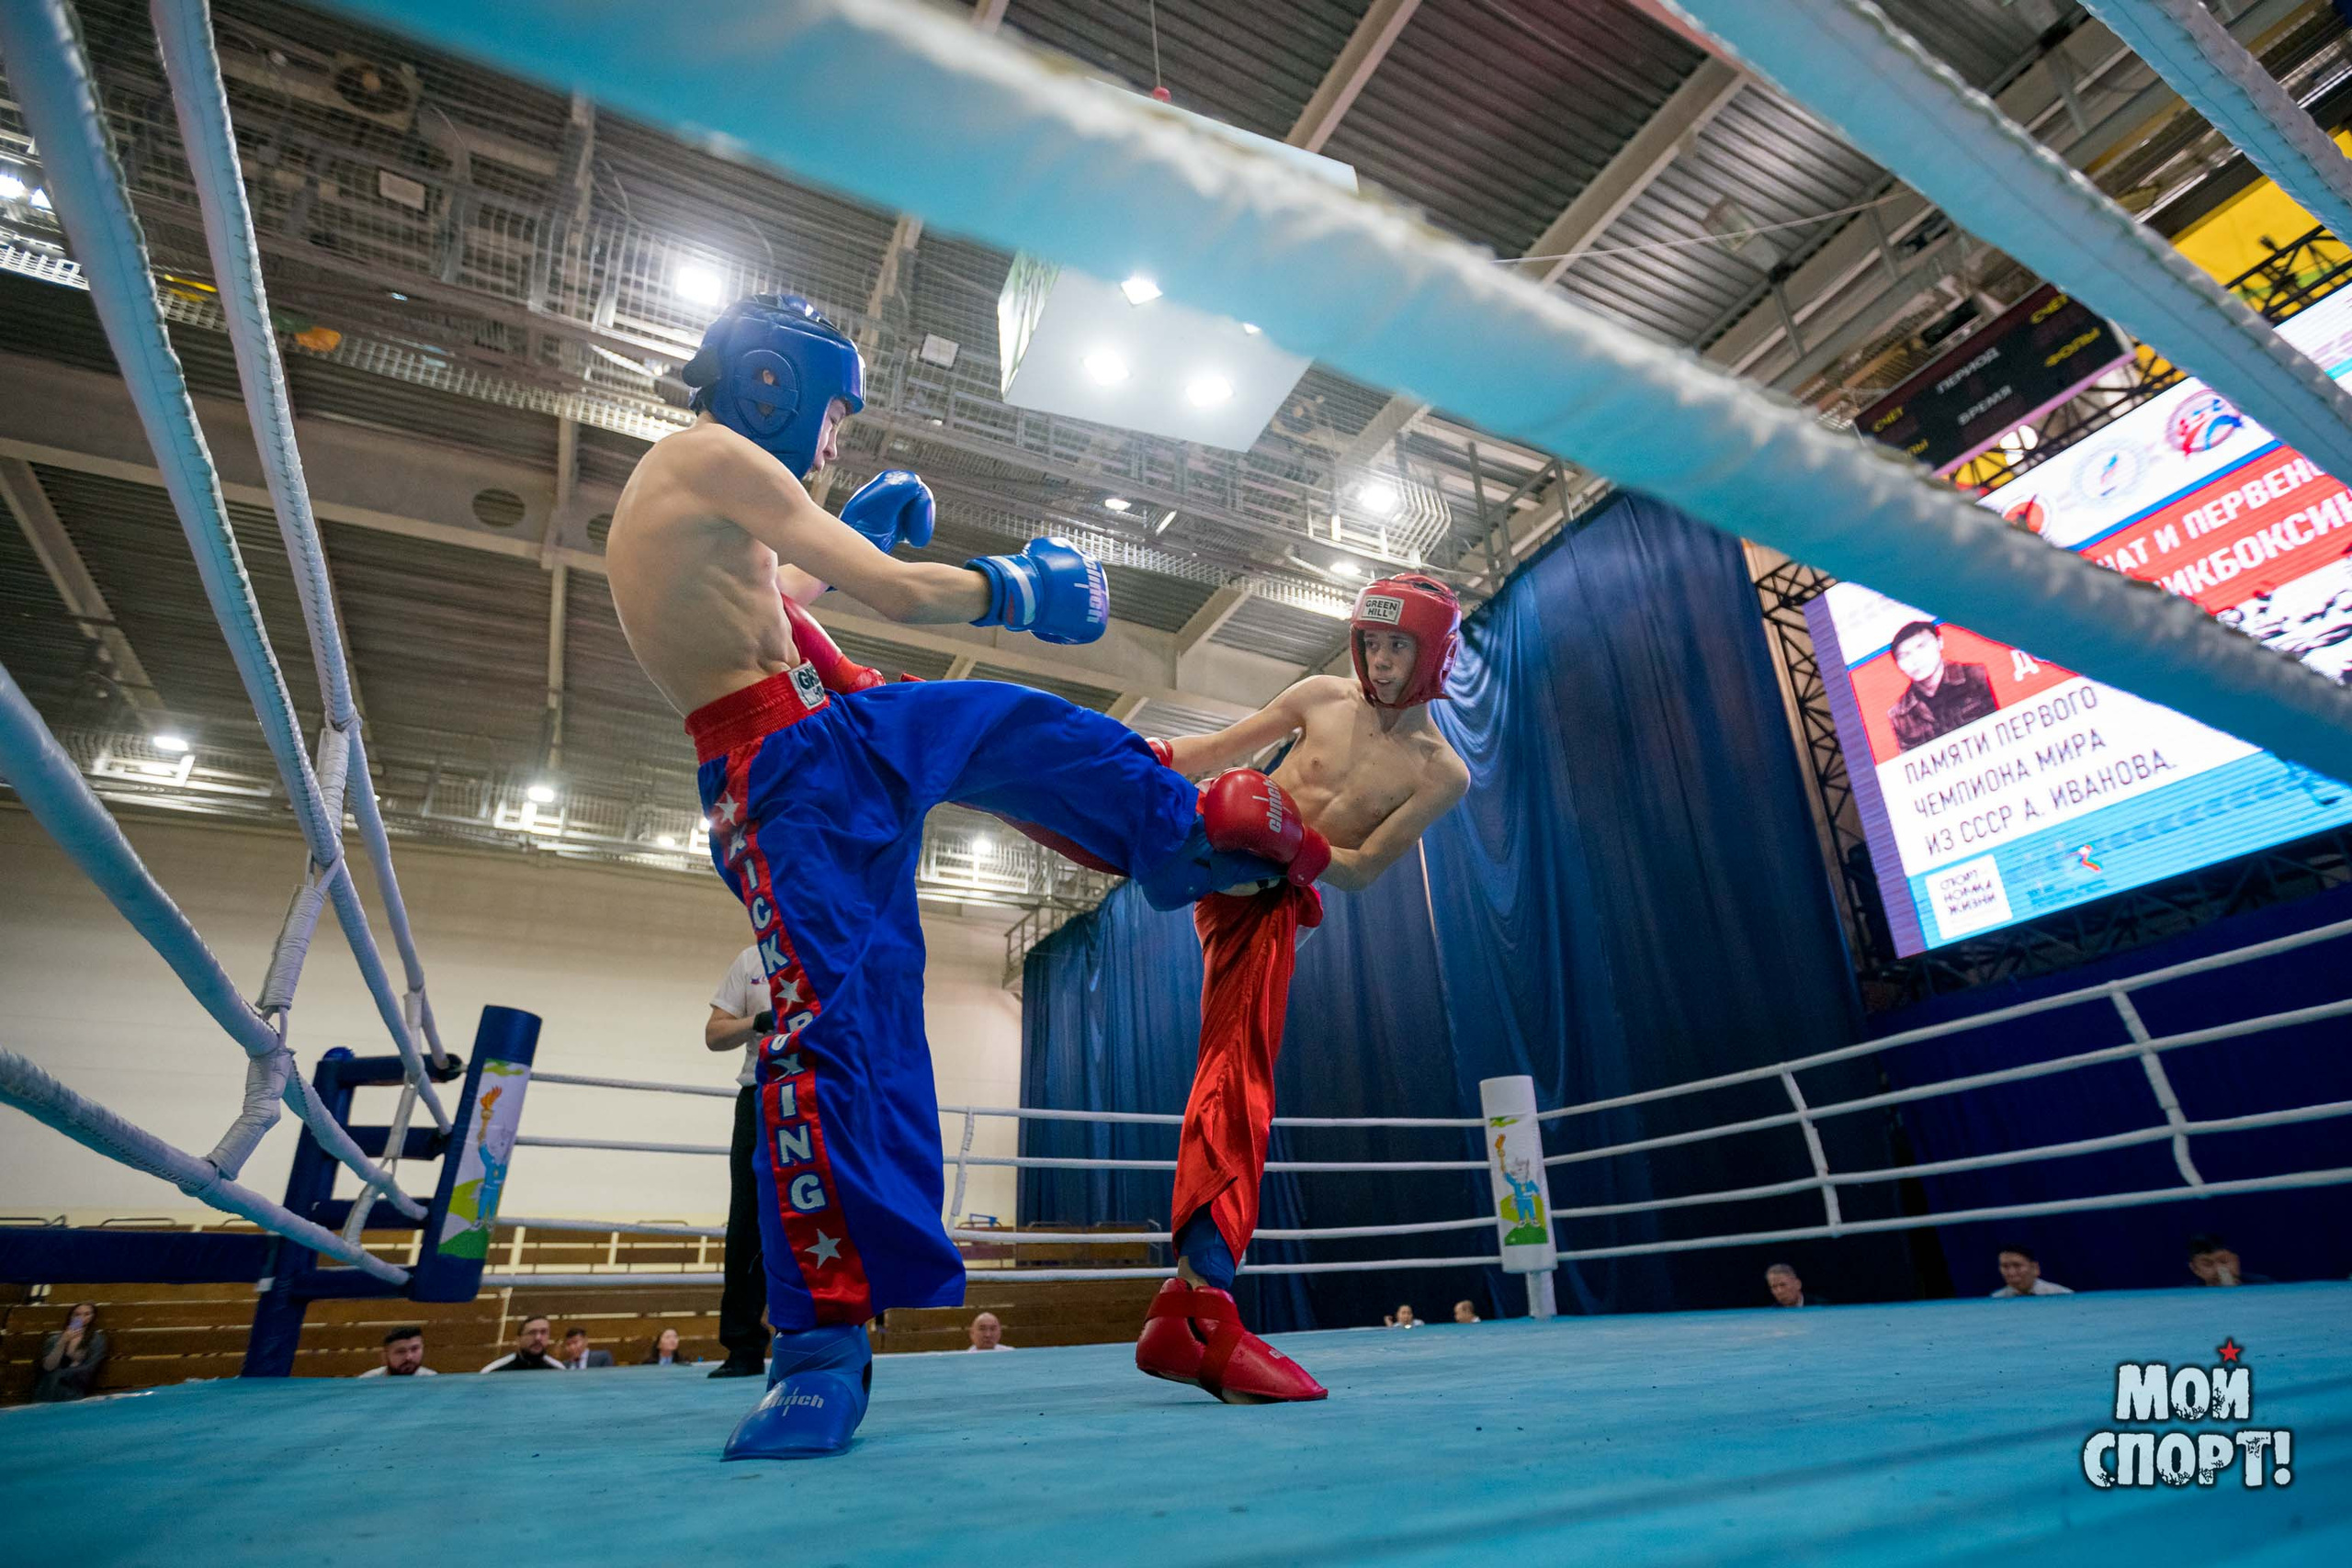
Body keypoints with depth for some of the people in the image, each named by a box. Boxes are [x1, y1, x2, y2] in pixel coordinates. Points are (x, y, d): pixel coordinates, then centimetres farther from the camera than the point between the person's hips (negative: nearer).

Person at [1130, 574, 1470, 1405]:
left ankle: (1194, 1308, -8)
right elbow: (1215, 749, 8)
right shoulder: (1323, 696, 3)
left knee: (1238, 1086, -9)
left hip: (1266, 906, -3)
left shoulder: (1441, 772, -2)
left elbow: (1362, 869, -8)